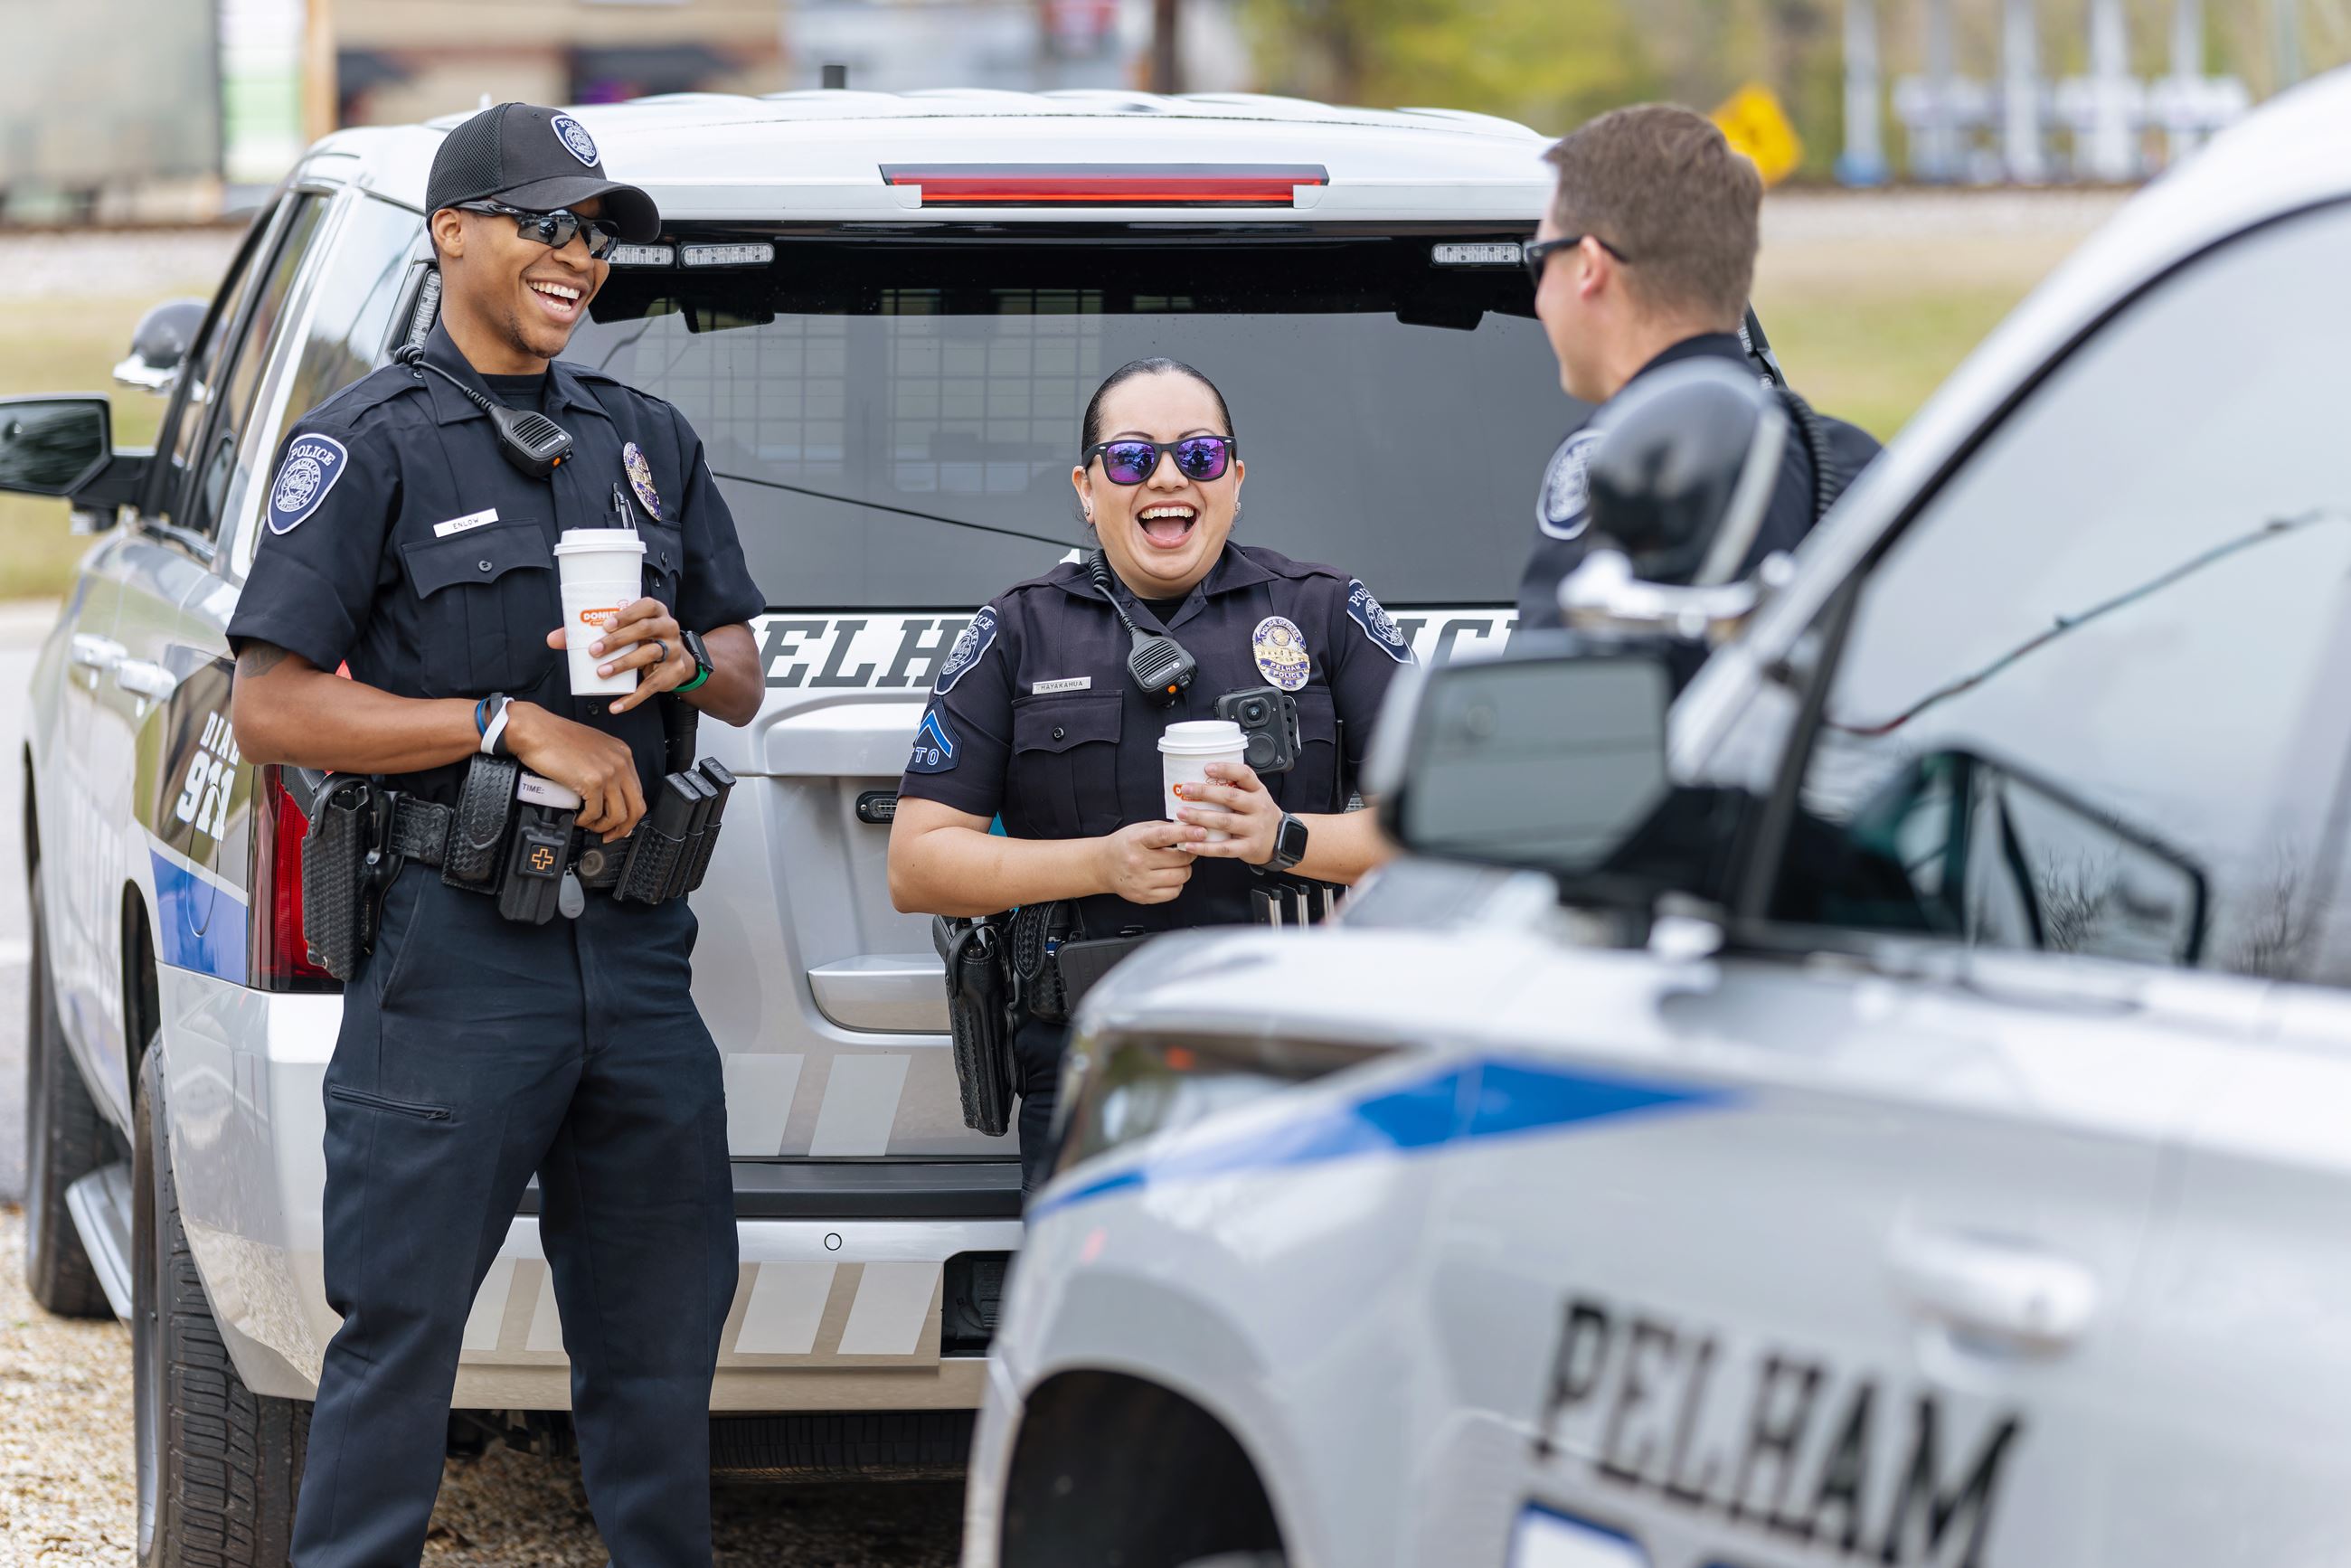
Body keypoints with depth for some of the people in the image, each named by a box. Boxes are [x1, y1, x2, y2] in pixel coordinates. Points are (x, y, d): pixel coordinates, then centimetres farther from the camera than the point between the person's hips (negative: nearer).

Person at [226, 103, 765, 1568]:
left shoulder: (648, 441, 16)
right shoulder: (370, 443, -2)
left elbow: (746, 678, 20)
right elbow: (274, 706, -9)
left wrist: (681, 662, -4)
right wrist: (512, 723, -15)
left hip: (636, 944, 6)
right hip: (456, 952, -5)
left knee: (661, 1339, 10)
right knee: (400, 1335, -4)